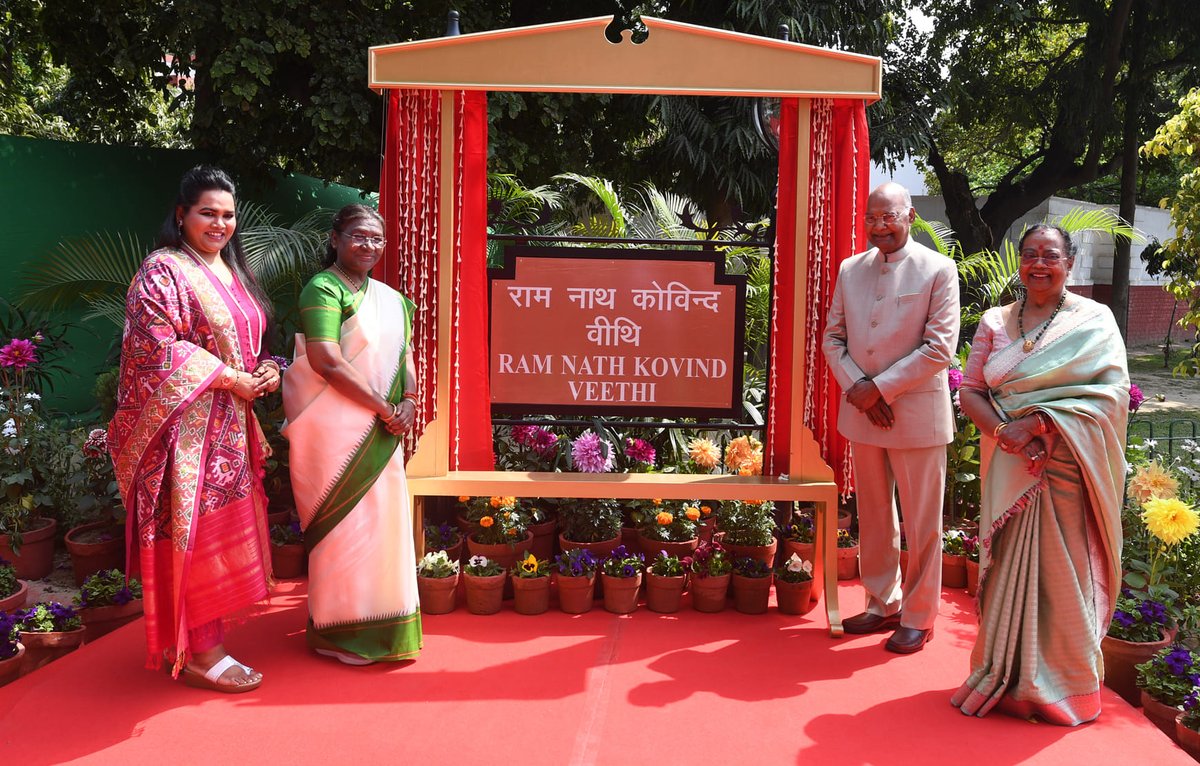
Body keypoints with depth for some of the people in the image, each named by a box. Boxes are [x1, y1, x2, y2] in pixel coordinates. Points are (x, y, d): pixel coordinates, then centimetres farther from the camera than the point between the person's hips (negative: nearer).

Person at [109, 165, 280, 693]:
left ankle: (204, 642, 21)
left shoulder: (231, 273, 18)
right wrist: (228, 377, -17)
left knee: (222, 529, 11)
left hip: (230, 425, 8)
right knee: (195, 531, -4)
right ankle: (200, 655, 5)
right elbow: (157, 343, -18)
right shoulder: (162, 271, -8)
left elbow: (250, 341, 24)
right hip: (187, 424, -8)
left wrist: (266, 369, 2)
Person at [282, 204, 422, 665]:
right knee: (344, 524, -2)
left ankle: (379, 625, 24)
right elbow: (327, 361, -19)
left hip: (379, 432, 8)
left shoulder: (391, 299, 15)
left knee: (382, 520, 11)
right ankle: (337, 632, 12)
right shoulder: (323, 289, -9)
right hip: (336, 429, -7)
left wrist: (409, 402, -5)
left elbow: (405, 354, 15)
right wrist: (384, 407, -15)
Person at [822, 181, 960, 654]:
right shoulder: (850, 269, 9)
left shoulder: (938, 270, -6)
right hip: (861, 412, 5)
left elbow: (940, 348, -12)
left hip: (917, 414, -5)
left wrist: (880, 387, -15)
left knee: (921, 523, 5)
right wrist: (856, 387, -7)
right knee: (873, 518, 15)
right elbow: (833, 336, 9)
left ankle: (918, 618, 19)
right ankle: (883, 605, 30)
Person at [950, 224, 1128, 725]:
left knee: (1062, 572, 2)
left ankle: (1063, 686, 17)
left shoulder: (1094, 320, 2)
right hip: (1011, 467, 3)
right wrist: (1002, 429, -13)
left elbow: (1114, 392, -8)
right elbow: (969, 390, 7)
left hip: (1067, 467, -2)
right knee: (1008, 568, 6)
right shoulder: (995, 322, 10)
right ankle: (1005, 679, 19)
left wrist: (1041, 421, -18)